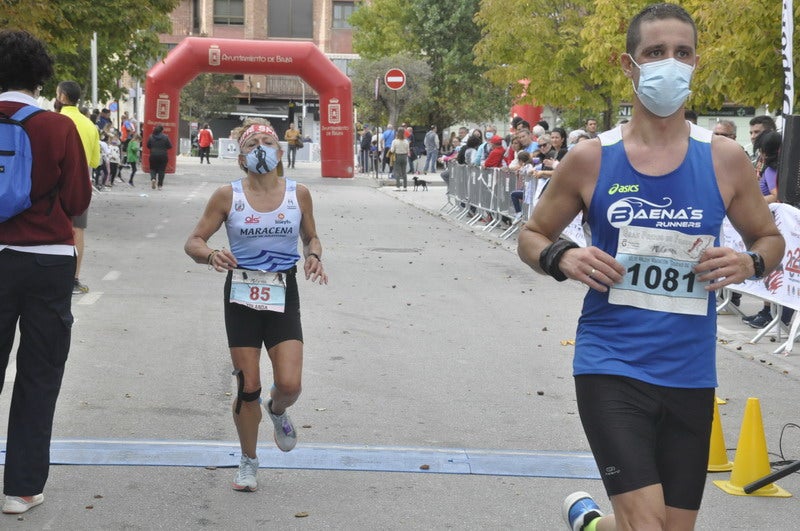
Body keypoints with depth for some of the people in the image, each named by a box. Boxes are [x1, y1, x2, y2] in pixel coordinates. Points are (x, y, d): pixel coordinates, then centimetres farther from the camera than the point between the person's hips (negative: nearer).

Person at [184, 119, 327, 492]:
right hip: (242, 296, -1)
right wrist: (211, 256, -23)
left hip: (283, 296, 1)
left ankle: (277, 411, 29)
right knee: (248, 388, 1)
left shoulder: (298, 194, 0)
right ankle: (248, 461, 23)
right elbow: (193, 242, -1)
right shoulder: (228, 196, -4)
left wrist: (313, 257, -8)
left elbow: (311, 237, 15)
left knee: (289, 384, -10)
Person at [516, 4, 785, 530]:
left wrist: (749, 263, -10)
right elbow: (532, 235, 9)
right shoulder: (590, 159, -3)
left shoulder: (725, 159, 0)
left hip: (690, 374, 3)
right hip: (612, 365, -3)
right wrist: (562, 258, -13)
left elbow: (770, 239, 12)